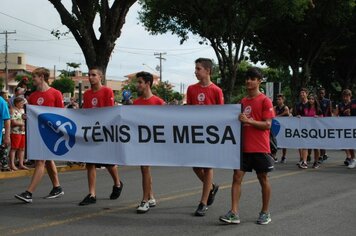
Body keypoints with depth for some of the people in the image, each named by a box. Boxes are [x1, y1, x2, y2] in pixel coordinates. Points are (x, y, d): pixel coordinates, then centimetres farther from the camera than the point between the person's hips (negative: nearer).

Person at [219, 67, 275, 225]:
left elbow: (267, 124, -12)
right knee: (237, 177, -4)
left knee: (263, 179, 6)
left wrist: (249, 121, -21)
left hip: (260, 148, -5)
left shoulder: (265, 101, -5)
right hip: (243, 147, 5)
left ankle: (265, 213, 19)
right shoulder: (243, 101, 13)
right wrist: (240, 122, 4)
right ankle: (234, 213, -5)